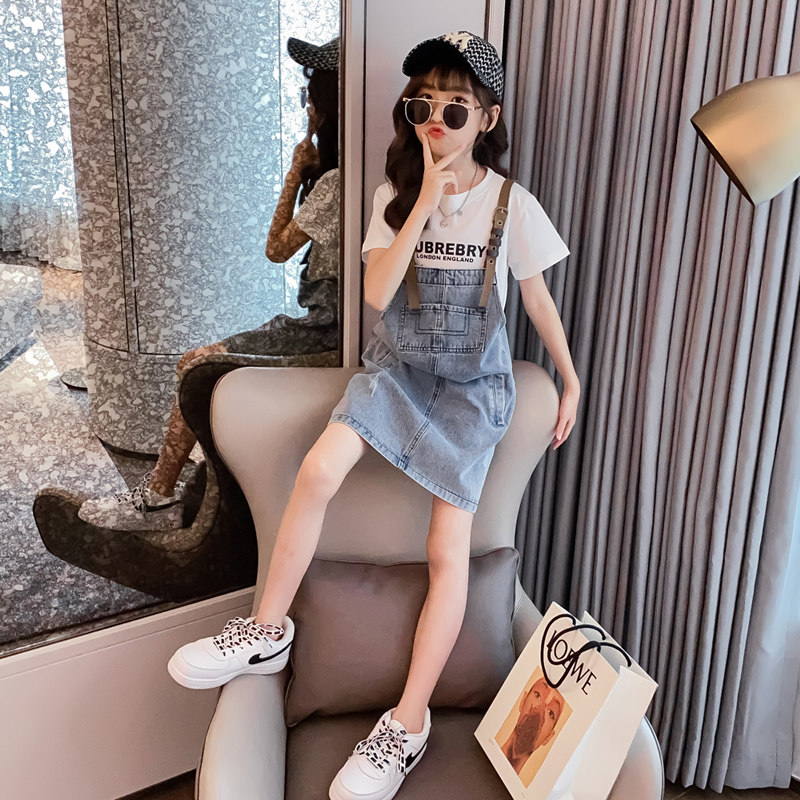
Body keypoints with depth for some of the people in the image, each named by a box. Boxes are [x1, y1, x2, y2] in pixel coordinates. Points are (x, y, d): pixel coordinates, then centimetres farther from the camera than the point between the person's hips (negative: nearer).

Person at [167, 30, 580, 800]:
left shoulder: (512, 204, -5)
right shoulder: (397, 194, 0)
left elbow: (538, 301, 5)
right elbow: (377, 294, -12)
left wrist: (571, 382, 10)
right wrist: (427, 203, -17)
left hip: (471, 381, -2)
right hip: (397, 364, 2)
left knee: (448, 551, -10)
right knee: (318, 470, -24)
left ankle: (408, 723, 0)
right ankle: (267, 630, -4)